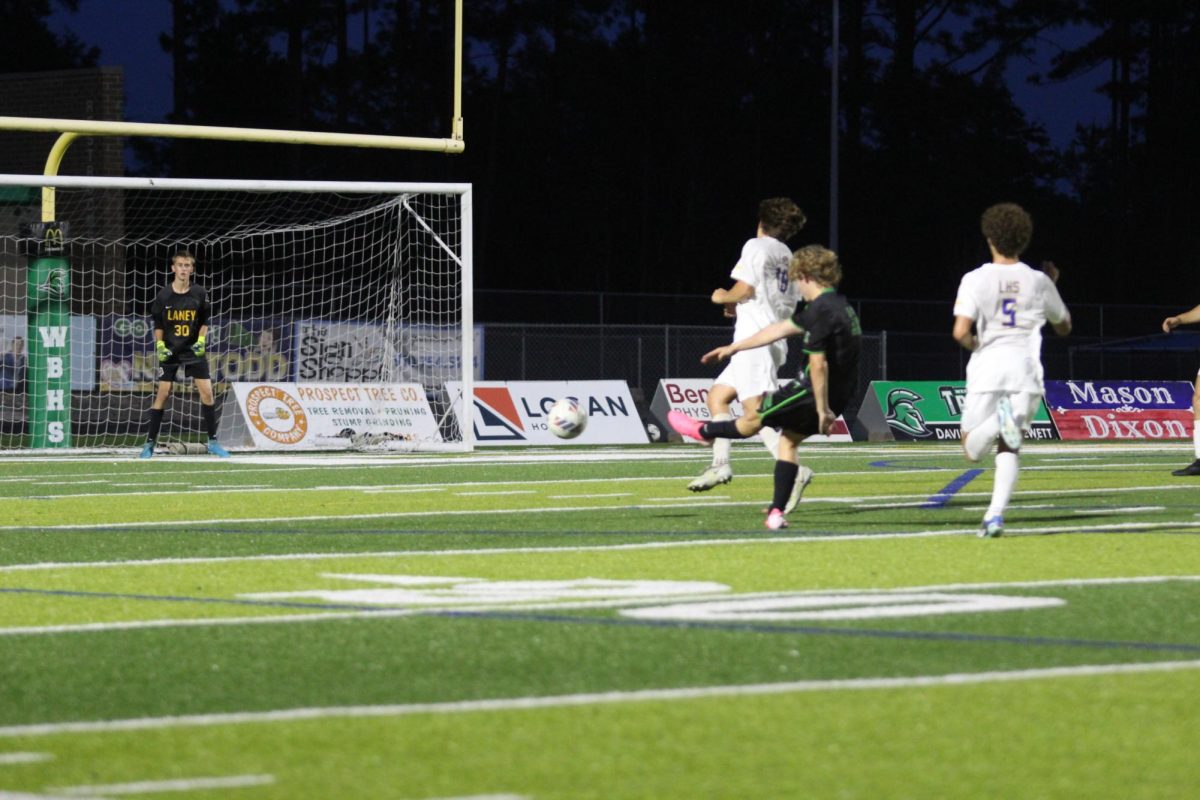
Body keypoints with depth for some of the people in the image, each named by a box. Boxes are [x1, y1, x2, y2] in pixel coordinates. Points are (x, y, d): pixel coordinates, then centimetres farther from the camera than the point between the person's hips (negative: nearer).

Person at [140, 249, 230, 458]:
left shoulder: (200, 294, -2)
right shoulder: (164, 295, -5)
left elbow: (204, 322, 8)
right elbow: (158, 324, 5)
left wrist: (201, 340, -7)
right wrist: (160, 345, -7)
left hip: (193, 350, 1)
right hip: (170, 351, -1)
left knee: (207, 392, -6)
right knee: (162, 394, -5)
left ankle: (213, 441, 4)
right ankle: (150, 443, 2)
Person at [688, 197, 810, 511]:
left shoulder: (756, 247, -2)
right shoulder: (789, 258, 21)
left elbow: (744, 288, -14)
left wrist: (723, 297, 7)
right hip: (776, 339, 9)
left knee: (754, 410, -18)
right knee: (716, 397, 16)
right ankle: (720, 464, 7)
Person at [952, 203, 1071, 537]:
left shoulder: (976, 279, -1)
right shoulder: (1038, 281, 7)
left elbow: (960, 332, -13)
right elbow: (1063, 327, 22)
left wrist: (976, 346, 9)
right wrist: (1052, 285, 33)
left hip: (987, 366, -2)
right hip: (1026, 370, 2)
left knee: (972, 451, 7)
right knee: (1009, 446, 10)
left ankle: (999, 421, -27)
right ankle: (995, 515, -10)